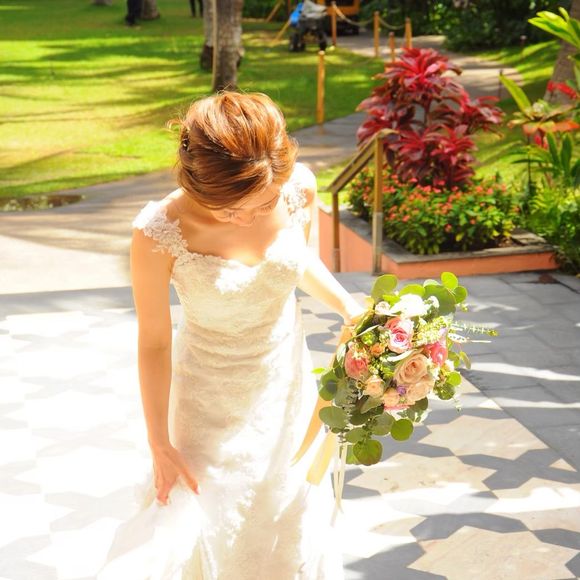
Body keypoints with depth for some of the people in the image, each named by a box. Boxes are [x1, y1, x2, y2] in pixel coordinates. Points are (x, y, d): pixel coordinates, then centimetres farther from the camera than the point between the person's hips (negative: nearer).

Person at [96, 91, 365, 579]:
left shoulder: (300, 188, -20)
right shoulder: (159, 233, -30)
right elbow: (154, 342, -18)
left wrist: (349, 309, -10)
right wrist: (160, 445, -10)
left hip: (288, 384, 4)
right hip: (210, 397, -3)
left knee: (291, 517, 22)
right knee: (201, 526, 9)